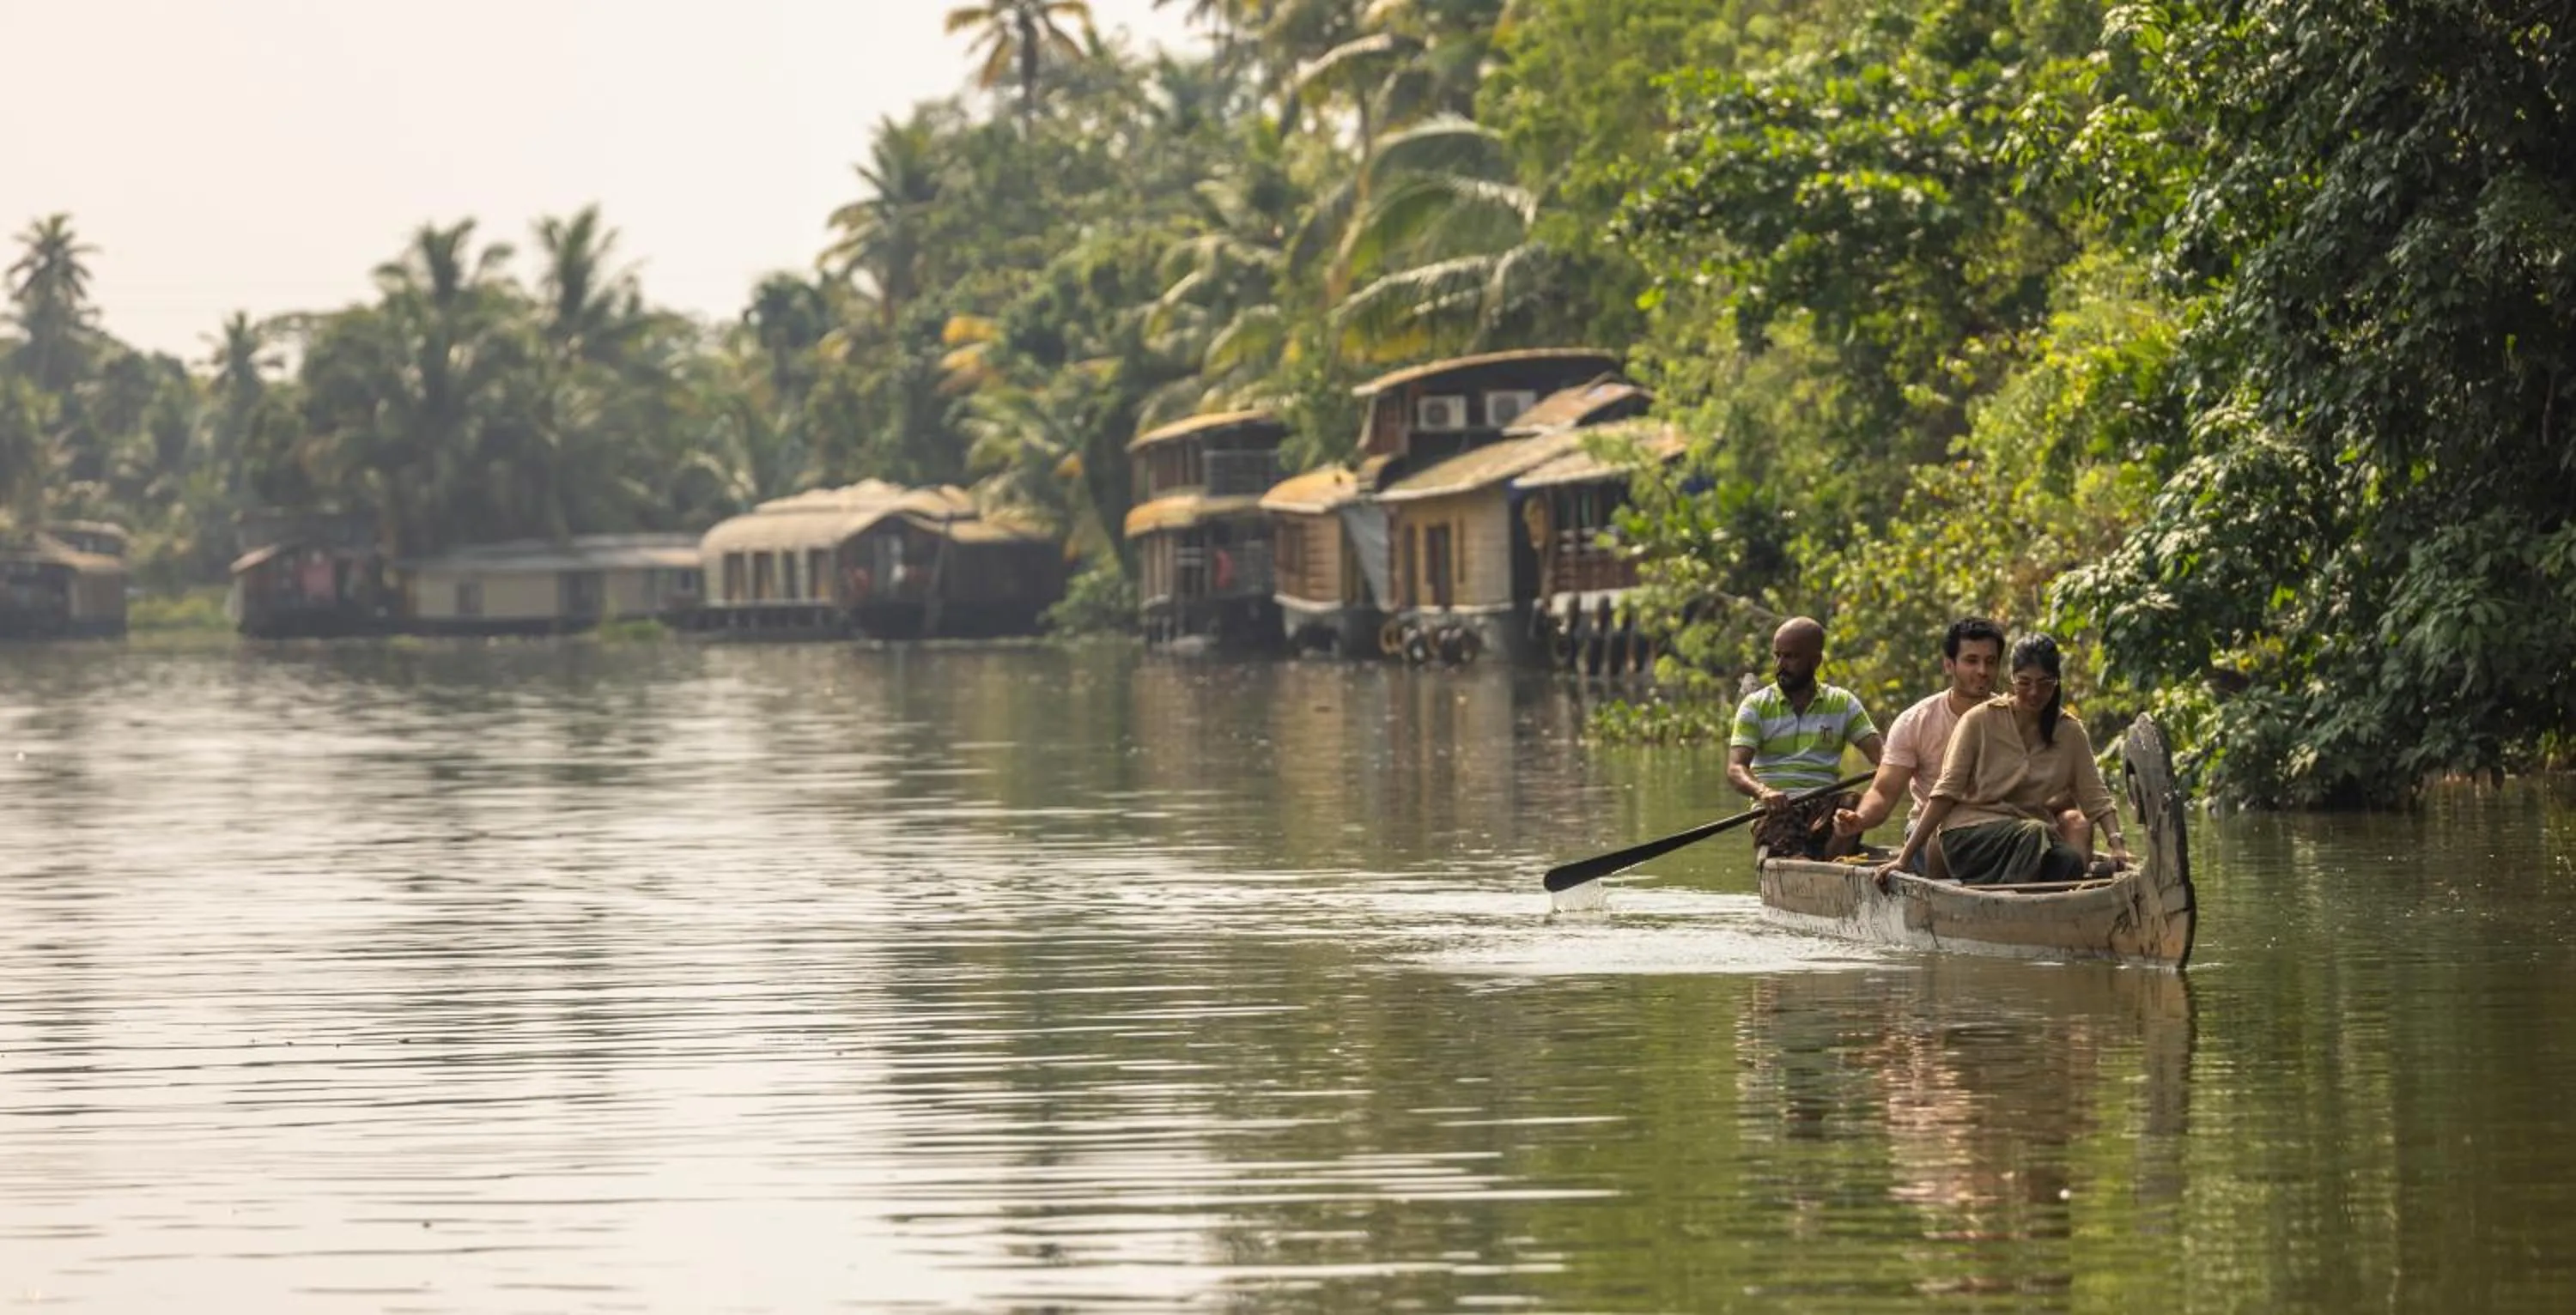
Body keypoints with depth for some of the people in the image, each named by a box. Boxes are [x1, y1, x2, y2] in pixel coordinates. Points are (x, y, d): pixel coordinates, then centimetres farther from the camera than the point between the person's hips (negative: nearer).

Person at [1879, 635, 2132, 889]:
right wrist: (1904, 859, -11)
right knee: (2034, 833, -35)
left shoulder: (2070, 732, 11)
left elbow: (2096, 798, 7)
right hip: (1969, 835, -3)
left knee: (2071, 860, -32)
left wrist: (2116, 844, -14)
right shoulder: (1980, 721, 0)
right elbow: (1945, 793, -4)